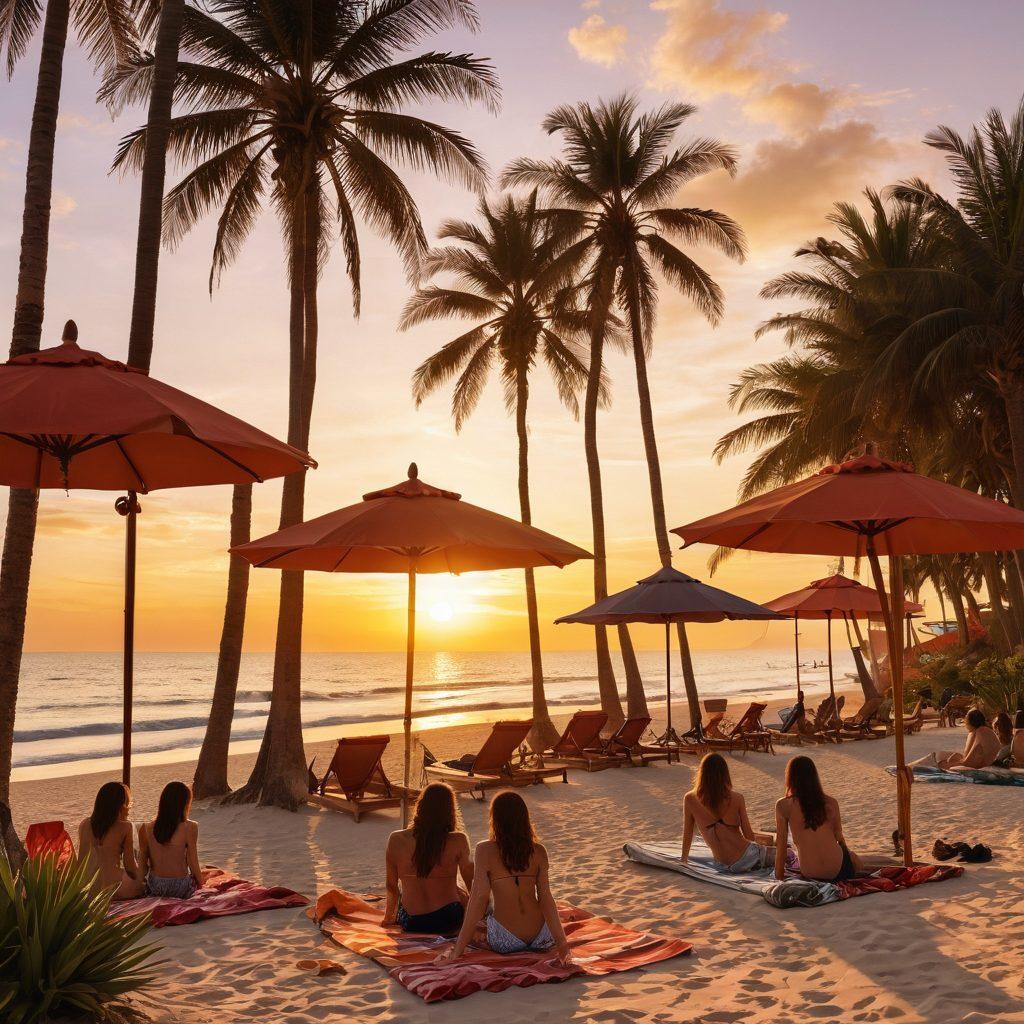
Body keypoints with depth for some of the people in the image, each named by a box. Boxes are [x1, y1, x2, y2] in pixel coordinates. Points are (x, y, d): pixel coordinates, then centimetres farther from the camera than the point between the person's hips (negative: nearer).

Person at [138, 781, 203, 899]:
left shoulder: (145, 829, -8)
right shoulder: (190, 828, -16)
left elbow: (143, 865, 0)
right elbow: (193, 864, -12)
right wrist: (200, 882, 6)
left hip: (154, 889, 4)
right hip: (181, 889, -4)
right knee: (195, 874, 30)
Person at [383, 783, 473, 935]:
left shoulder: (396, 840, -13)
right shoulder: (458, 841, -18)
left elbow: (392, 885, -1)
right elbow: (471, 882, -3)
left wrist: (389, 916, 18)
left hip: (409, 923, 2)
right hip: (448, 921, -2)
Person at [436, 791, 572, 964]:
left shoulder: (485, 851, -11)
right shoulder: (539, 851, -4)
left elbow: (478, 899, -14)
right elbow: (546, 898, -6)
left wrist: (457, 950, -11)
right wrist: (562, 943, -2)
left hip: (504, 942, -2)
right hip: (541, 938, 2)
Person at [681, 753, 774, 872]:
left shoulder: (690, 799, -7)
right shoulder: (737, 799, -12)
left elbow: (687, 833, 4)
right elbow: (749, 835, -5)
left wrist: (684, 858, 20)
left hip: (722, 865, 4)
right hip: (746, 859, -4)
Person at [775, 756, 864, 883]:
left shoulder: (783, 806, -8)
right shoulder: (831, 803, -3)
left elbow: (781, 845, -4)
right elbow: (839, 838, 8)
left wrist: (779, 876, 7)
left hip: (810, 874, 0)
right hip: (838, 870, 0)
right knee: (859, 864, 34)